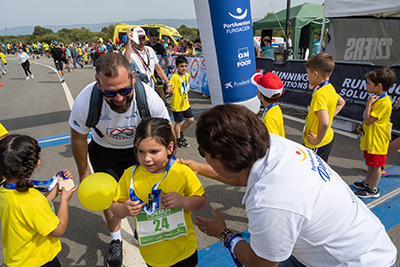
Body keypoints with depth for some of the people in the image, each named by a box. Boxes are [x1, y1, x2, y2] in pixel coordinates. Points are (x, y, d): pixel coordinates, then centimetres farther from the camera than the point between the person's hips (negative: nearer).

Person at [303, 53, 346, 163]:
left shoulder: (320, 94, -27)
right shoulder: (330, 88, 3)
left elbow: (324, 123, -38)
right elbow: (341, 102, 25)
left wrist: (317, 140, -23)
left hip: (318, 145, -10)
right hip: (327, 138, 10)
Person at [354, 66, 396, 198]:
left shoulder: (384, 102, -24)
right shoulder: (378, 98, 9)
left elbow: (369, 120, -26)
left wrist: (368, 103, -22)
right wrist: (362, 127, 8)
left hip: (377, 141, -10)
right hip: (370, 138, 10)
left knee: (375, 165, 5)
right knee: (371, 163, 22)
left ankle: (373, 190, 18)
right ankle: (367, 183, 37)